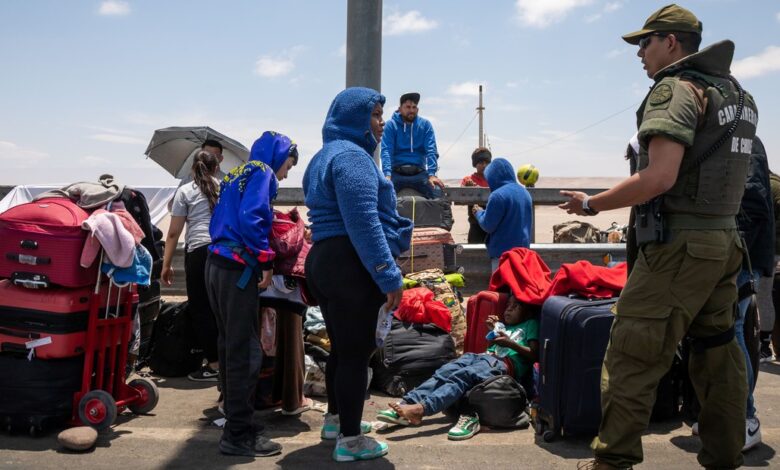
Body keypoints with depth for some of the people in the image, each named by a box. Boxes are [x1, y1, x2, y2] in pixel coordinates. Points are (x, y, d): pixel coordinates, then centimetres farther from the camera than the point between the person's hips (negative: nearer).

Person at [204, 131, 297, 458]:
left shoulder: (235, 175, 22)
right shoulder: (262, 172, -5)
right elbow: (250, 218, -19)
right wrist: (266, 260, -15)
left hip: (217, 265, 10)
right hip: (237, 268, -10)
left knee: (230, 345, 15)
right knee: (245, 351, -5)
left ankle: (234, 419, 25)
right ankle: (239, 434, 0)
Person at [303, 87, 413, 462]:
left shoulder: (325, 156, 21)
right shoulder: (352, 155, -13)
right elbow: (364, 224, -22)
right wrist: (389, 276, -21)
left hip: (323, 261, 10)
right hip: (350, 266, -10)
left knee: (342, 347, 21)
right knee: (356, 351, -1)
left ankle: (336, 419, 36)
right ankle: (349, 440, 9)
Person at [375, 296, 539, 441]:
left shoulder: (530, 324, 20)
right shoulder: (503, 325, 38)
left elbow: (534, 355, 5)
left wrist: (510, 343, -7)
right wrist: (492, 330, 16)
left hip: (506, 363, -6)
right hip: (484, 356, 6)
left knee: (462, 376, -33)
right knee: (445, 371, -24)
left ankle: (421, 408, -52)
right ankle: (406, 403, -40)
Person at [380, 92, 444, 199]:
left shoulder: (425, 125, 6)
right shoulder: (391, 125, 2)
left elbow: (431, 151, -4)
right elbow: (386, 151, -9)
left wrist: (432, 174, -20)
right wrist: (387, 175, -26)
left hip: (420, 173, 1)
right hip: (397, 173, -1)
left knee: (438, 192, -24)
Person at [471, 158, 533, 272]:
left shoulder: (498, 195, -17)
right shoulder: (524, 192, 8)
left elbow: (488, 226, -13)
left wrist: (479, 212, 6)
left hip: (503, 251, -8)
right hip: (523, 248, 8)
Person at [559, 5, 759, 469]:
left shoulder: (675, 88, -12)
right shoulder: (739, 95, 16)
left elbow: (659, 178, -23)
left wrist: (591, 203, -13)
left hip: (679, 247, -9)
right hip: (726, 241, 9)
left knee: (632, 358, -3)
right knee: (718, 356, 14)